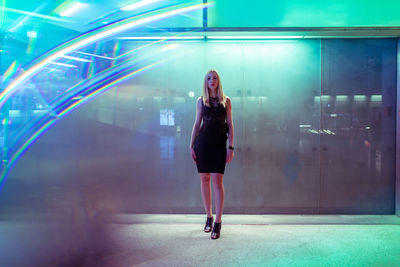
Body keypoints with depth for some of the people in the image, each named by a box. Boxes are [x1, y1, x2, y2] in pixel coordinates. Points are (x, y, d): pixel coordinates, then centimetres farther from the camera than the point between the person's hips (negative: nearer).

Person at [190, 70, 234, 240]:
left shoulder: (226, 101, 8)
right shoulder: (201, 100, 11)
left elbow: (230, 125, 6)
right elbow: (197, 124, 11)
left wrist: (231, 147, -3)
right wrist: (191, 145, 4)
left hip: (219, 144, -1)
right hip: (202, 143, 2)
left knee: (217, 181, -8)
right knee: (204, 180, 5)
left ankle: (218, 222, -3)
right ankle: (209, 217, 19)